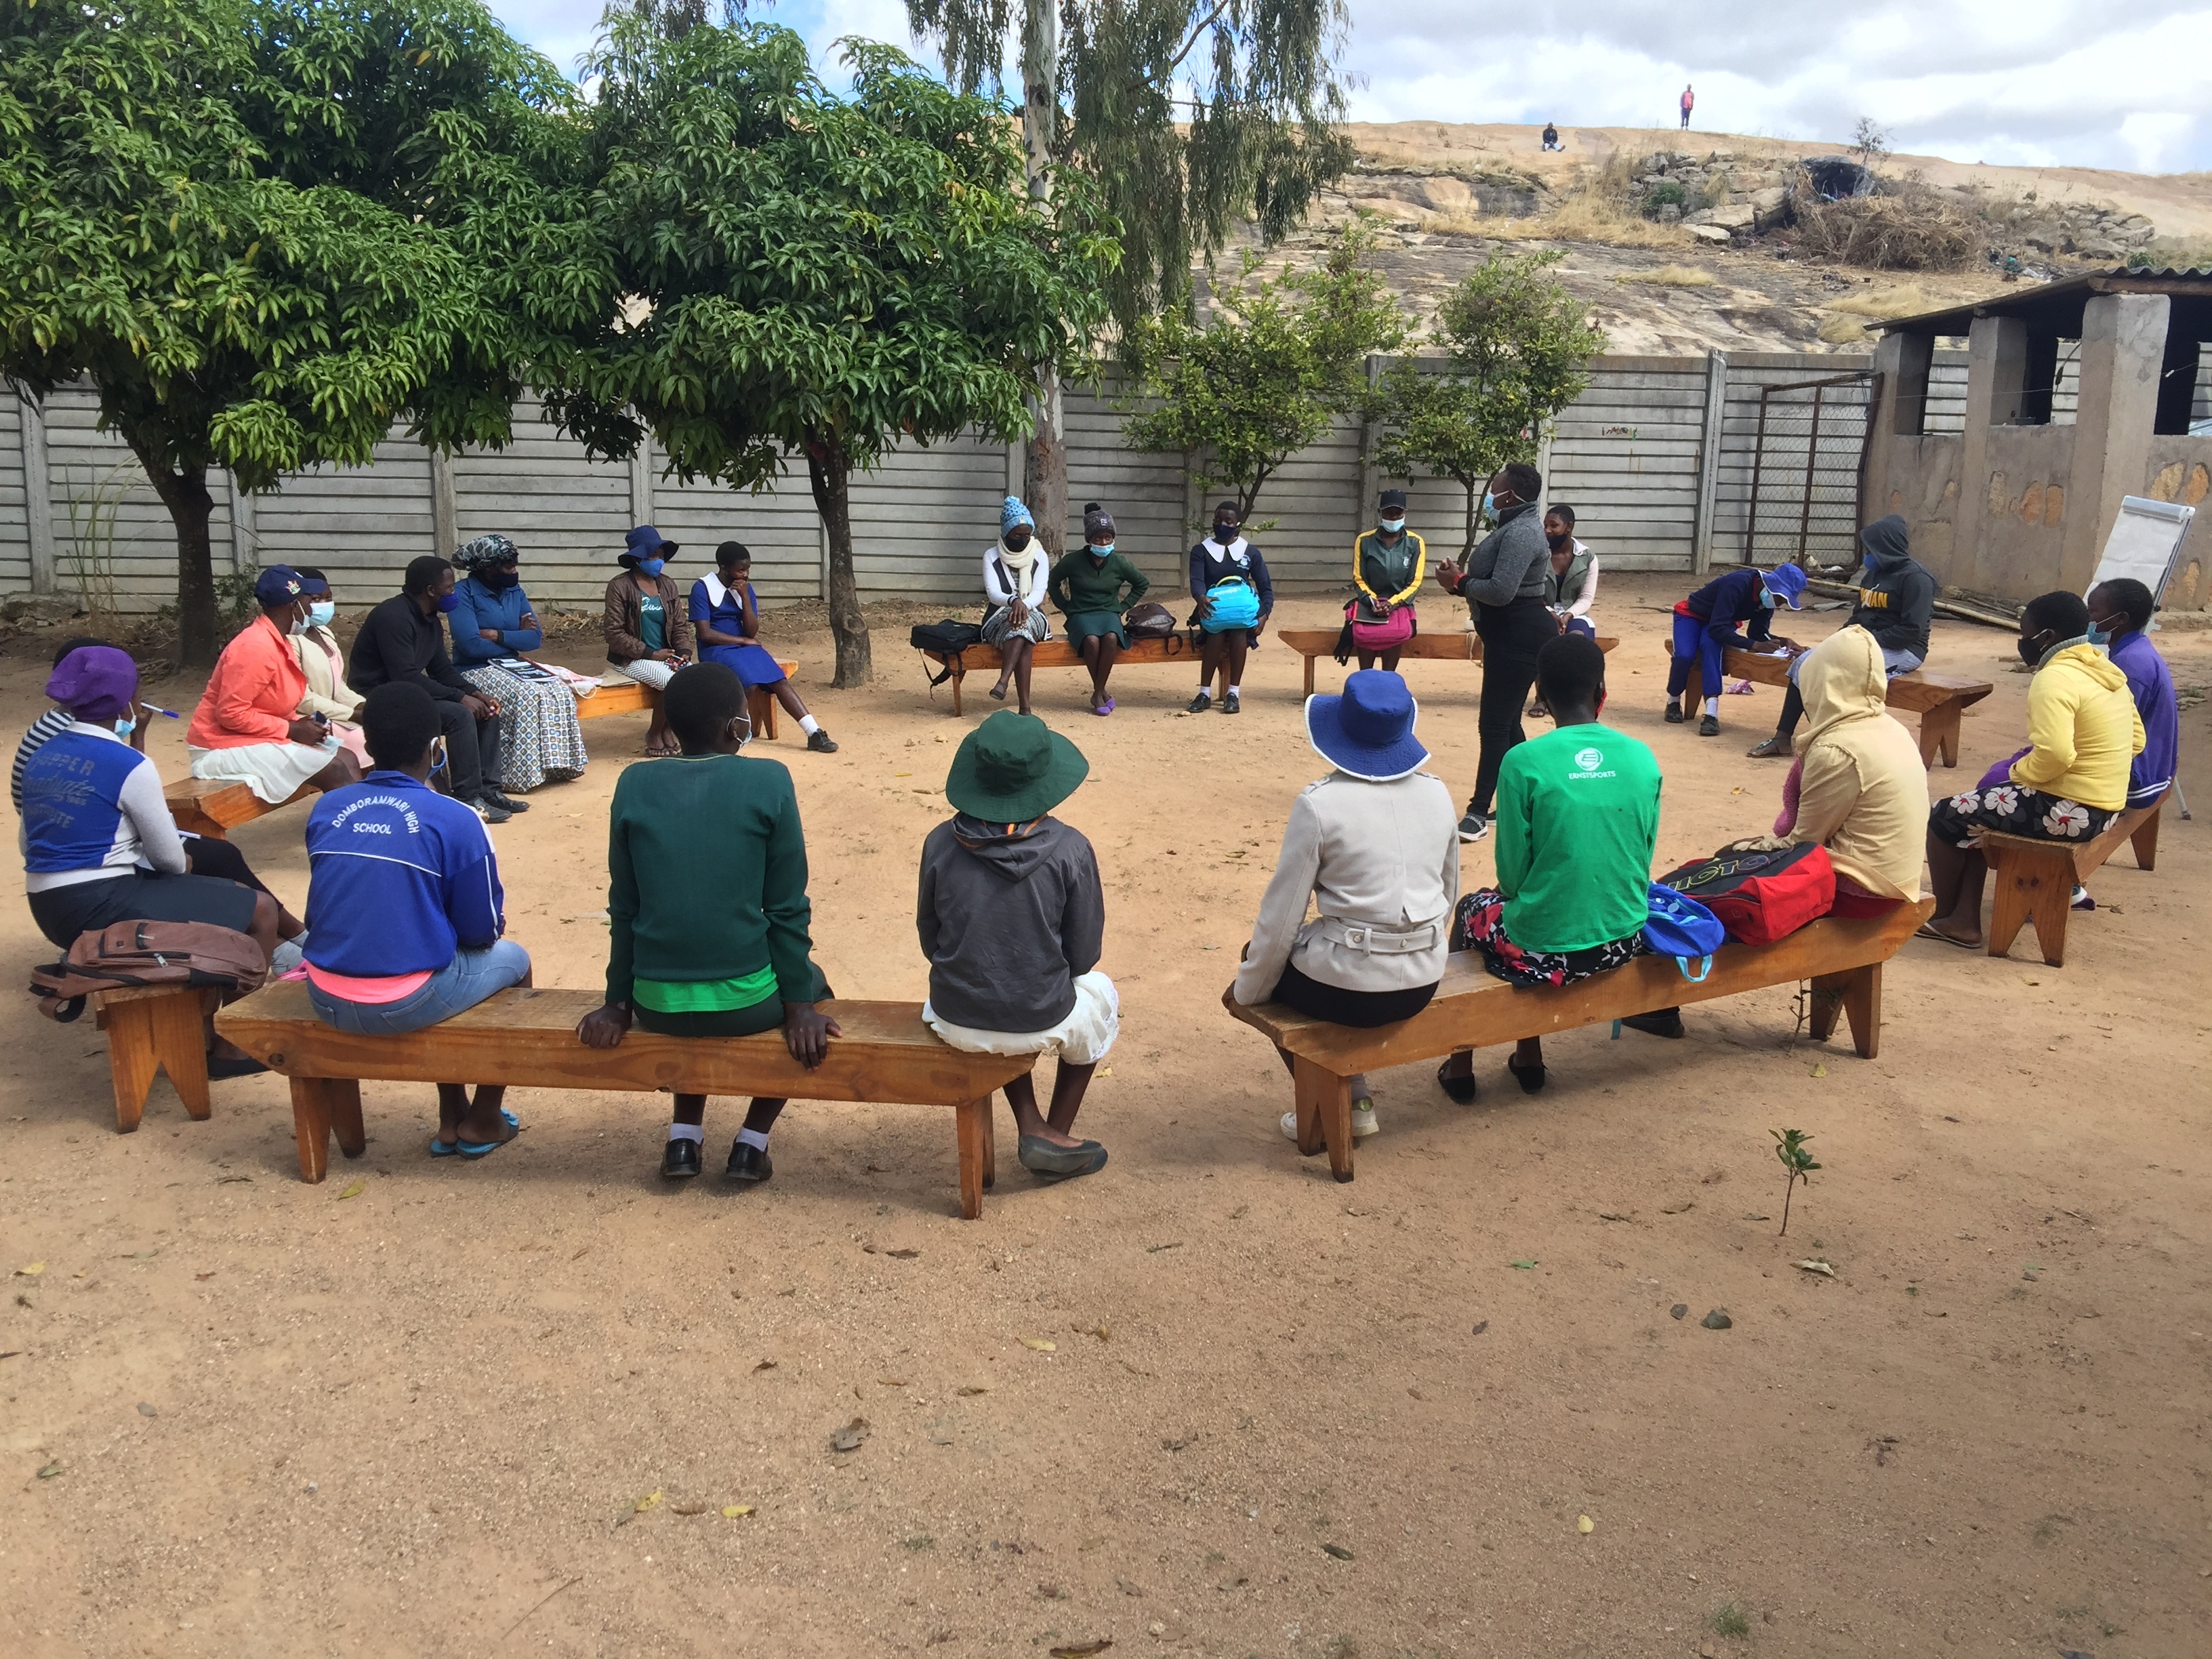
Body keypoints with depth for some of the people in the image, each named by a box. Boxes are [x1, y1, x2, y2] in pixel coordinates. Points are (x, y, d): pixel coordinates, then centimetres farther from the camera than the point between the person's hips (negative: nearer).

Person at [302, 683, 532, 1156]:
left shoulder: (325, 810, 3)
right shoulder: (455, 820, -11)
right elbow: (482, 931, -2)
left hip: (326, 1000, 5)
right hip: (406, 1005, -5)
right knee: (512, 959, 24)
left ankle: (451, 1120, 40)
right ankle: (483, 1123, 32)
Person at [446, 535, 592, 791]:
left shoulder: (515, 591, 9)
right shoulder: (463, 593, -10)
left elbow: (536, 638, 1)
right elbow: (471, 644, -21)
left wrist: (499, 635, -14)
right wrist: (517, 638, -7)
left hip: (513, 666, 6)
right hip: (476, 671, -6)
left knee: (559, 691, -19)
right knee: (525, 696, -32)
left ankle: (554, 764, -15)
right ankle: (516, 776, -25)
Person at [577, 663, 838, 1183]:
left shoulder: (634, 785, 0)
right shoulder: (768, 781, -8)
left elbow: (624, 908, 5)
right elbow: (787, 908, -6)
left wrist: (618, 1002, 14)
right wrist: (799, 1006, 1)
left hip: (656, 1003, 3)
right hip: (745, 1001, -3)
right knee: (809, 979, 31)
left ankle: (685, 1136, 26)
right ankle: (752, 1142, 22)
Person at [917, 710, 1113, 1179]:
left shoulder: (942, 843, -10)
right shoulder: (1070, 849, -16)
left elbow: (929, 941, 2)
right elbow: (1083, 955, -7)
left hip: (955, 1021, 2)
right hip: (1041, 1024, -2)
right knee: (1100, 993, 31)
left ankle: (1031, 1126, 31)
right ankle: (1056, 1136, 33)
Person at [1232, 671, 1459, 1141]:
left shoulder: (1319, 803, -14)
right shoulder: (1436, 793, 1)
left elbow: (1281, 917, -10)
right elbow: (1450, 894, 11)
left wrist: (1247, 991, 4)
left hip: (1348, 990, -5)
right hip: (1425, 984, 6)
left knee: (1265, 957, 25)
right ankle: (1356, 1099, 29)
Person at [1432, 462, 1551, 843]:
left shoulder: (1521, 533, -20)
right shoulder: (1516, 526, 15)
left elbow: (1501, 591, -29)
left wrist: (1458, 582, -14)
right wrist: (1461, 580, 1)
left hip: (1519, 636, -11)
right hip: (1509, 634, 11)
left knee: (1495, 723, -8)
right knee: (1506, 722, 17)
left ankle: (1479, 812, -5)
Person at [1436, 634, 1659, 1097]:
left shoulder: (1523, 762, -16)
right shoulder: (1642, 759, -4)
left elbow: (1512, 873, -9)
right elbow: (1643, 860, 6)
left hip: (1545, 952, -4)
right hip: (1625, 942, 4)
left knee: (1472, 908, 28)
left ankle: (1460, 1067, 37)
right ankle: (1527, 1059, 42)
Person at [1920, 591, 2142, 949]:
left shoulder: (2054, 679, -20)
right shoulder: (2106, 671, 9)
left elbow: (2054, 754, -31)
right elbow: (2136, 739, 14)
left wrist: (2018, 772, -12)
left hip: (2066, 812, -10)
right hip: (2104, 808, 10)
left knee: (1946, 817, 1)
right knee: (1976, 813, 20)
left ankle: (1942, 915, 18)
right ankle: (1964, 921, 17)